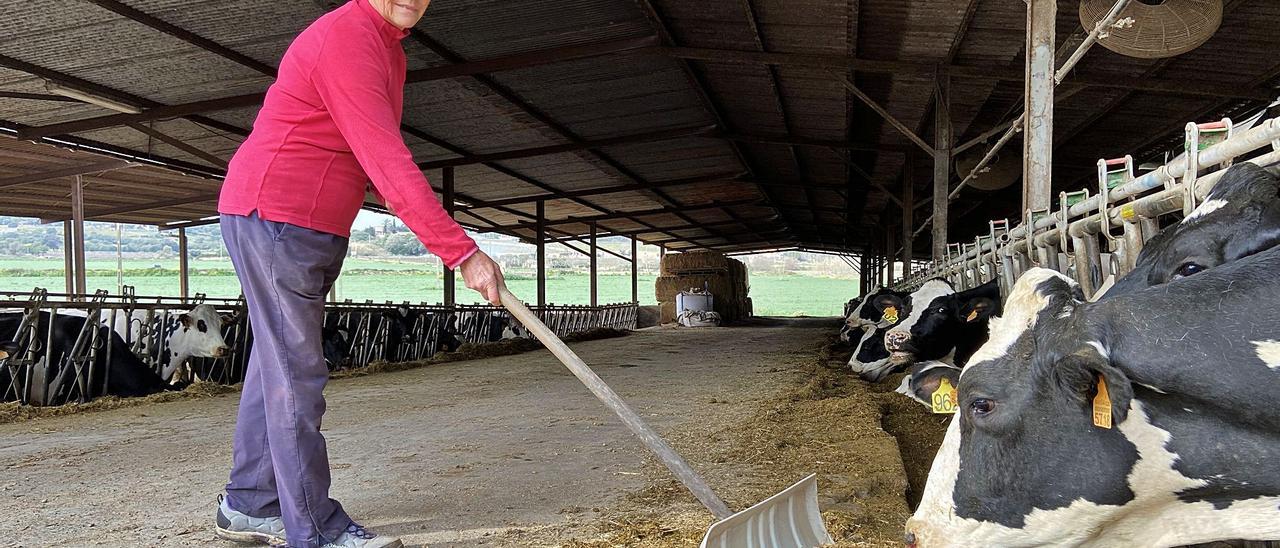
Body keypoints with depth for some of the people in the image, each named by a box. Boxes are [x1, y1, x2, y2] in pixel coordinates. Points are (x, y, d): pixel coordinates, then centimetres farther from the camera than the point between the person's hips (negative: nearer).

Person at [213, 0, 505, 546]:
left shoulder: (391, 49, 15)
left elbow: (382, 162, 19)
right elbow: (387, 163, -27)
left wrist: (447, 239, 9)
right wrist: (463, 252, -28)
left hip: (314, 229, 10)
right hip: (273, 215, -10)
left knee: (277, 364, 14)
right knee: (296, 373, -7)